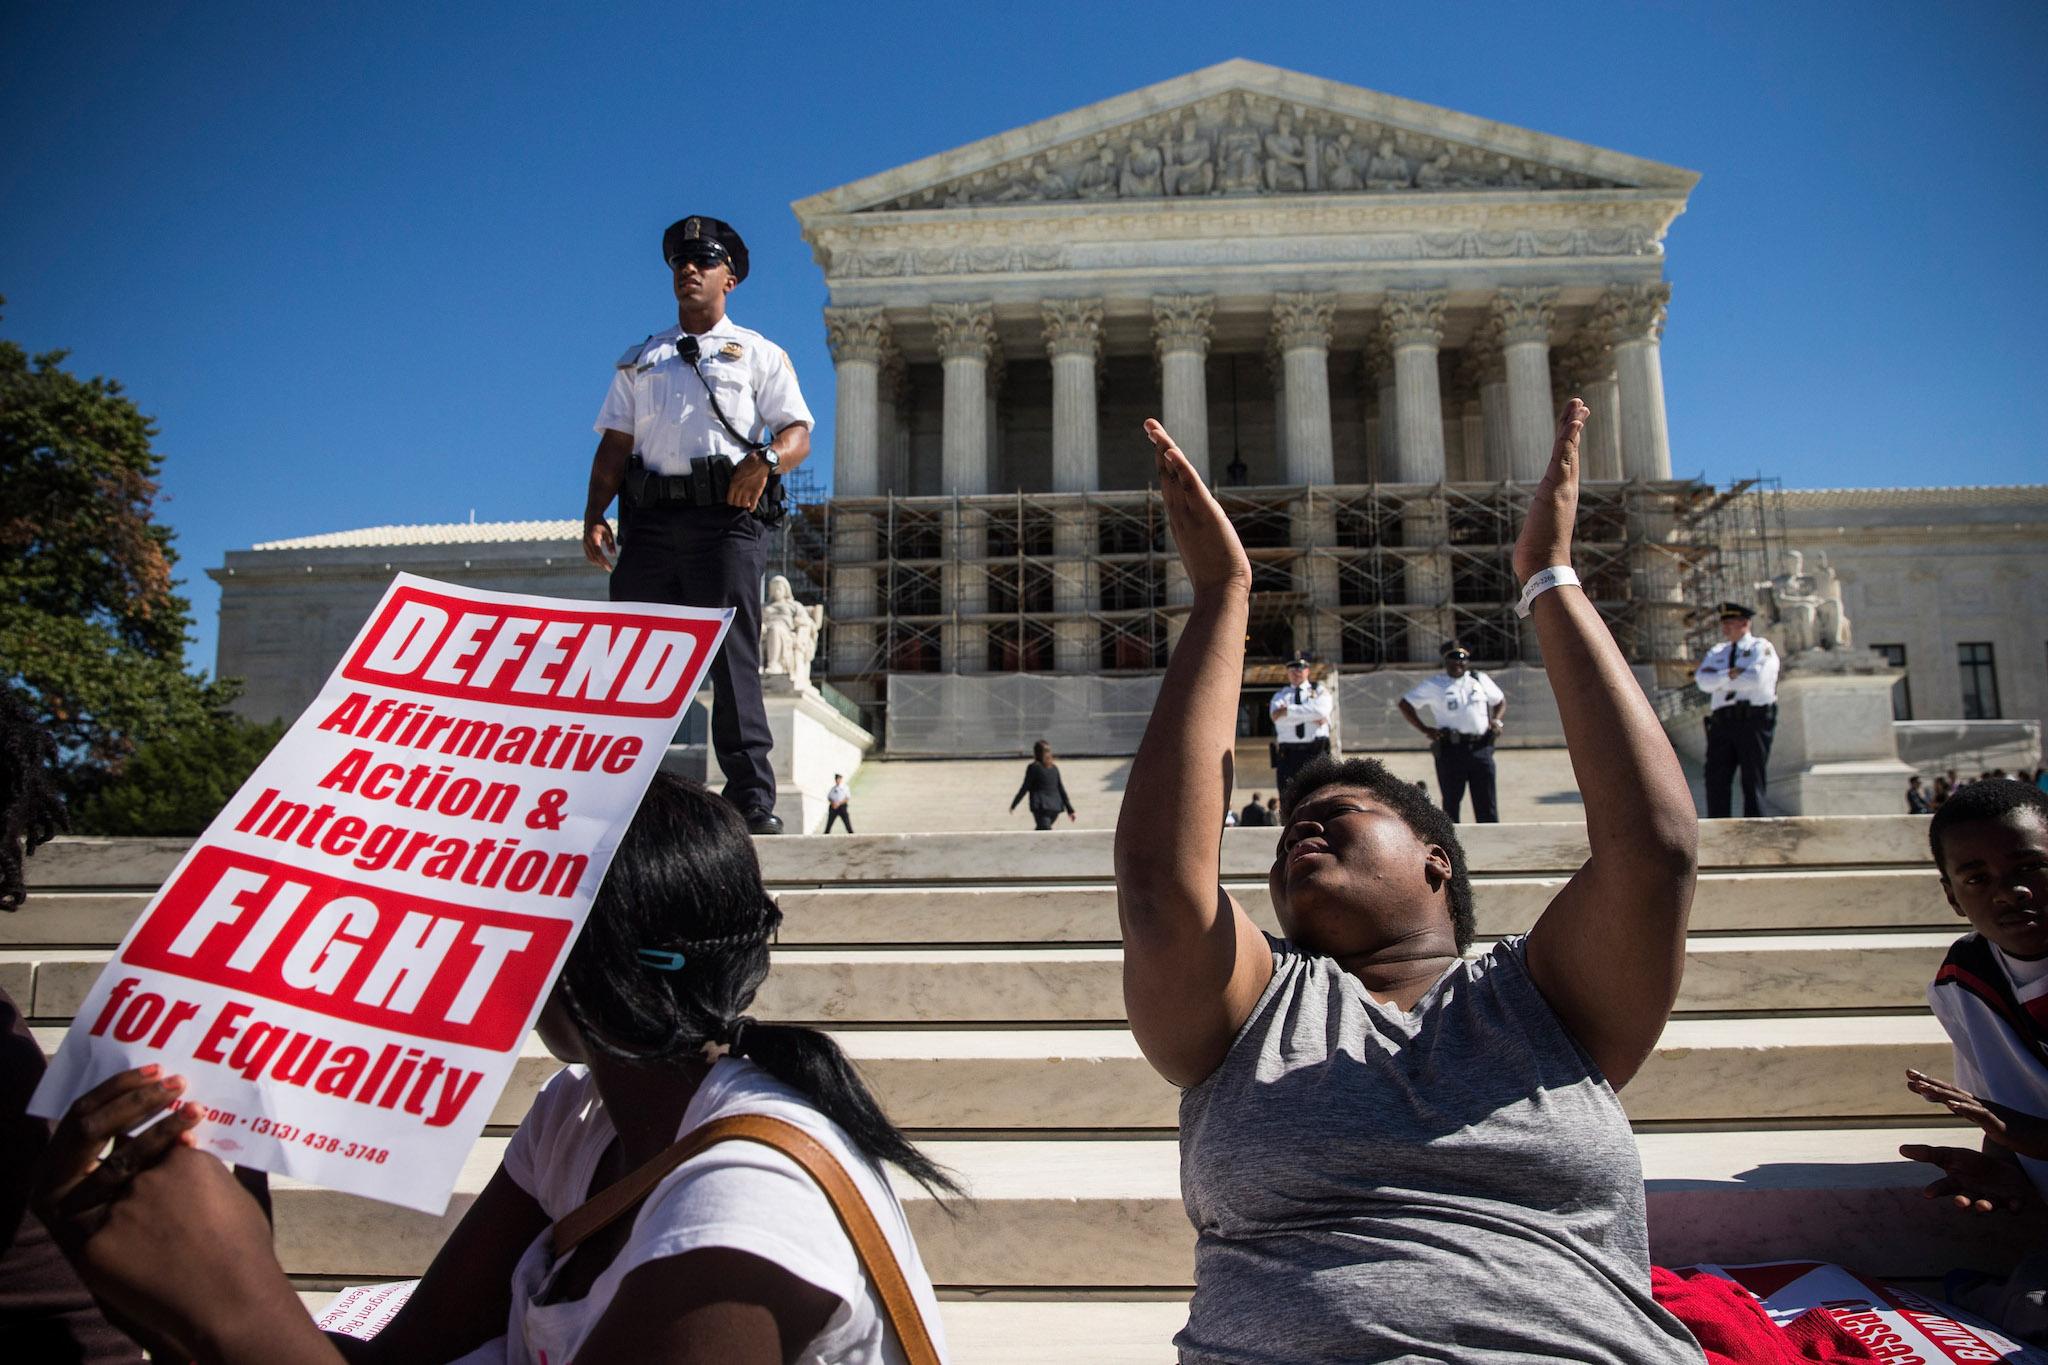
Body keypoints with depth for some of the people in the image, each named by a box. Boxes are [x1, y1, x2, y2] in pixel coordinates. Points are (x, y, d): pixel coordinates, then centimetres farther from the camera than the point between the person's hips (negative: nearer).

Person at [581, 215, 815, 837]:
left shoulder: (758, 353, 17)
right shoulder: (638, 360, 25)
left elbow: (798, 434, 6)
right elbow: (614, 445, 18)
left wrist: (765, 459, -16)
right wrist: (594, 518, 5)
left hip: (726, 516, -3)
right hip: (650, 518, 3)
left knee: (733, 657, -10)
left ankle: (752, 798, -10)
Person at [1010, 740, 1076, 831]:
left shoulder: (1033, 767, -3)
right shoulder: (1054, 768, 12)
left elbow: (1025, 788, -4)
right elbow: (1061, 789, 11)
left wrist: (1013, 804, 5)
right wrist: (1070, 809, 12)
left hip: (1041, 807, -6)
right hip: (1055, 807, 6)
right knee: (1040, 830, 23)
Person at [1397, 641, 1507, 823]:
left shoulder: (1480, 680, 15)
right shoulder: (1433, 685, 6)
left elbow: (1501, 700, 27)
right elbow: (1405, 704, 6)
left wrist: (1497, 721, 8)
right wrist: (1424, 729, -2)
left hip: (1481, 747, 2)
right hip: (1450, 749, -2)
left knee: (1486, 801, 2)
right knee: (1451, 801, 2)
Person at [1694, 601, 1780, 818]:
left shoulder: (1761, 648, 6)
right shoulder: (1717, 653, 20)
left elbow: (1756, 679, -12)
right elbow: (1703, 681, 3)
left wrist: (1718, 680, -3)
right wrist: (1729, 675, -13)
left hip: (1754, 721, -4)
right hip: (1722, 722, 4)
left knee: (1752, 781, -3)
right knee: (1716, 778, -2)